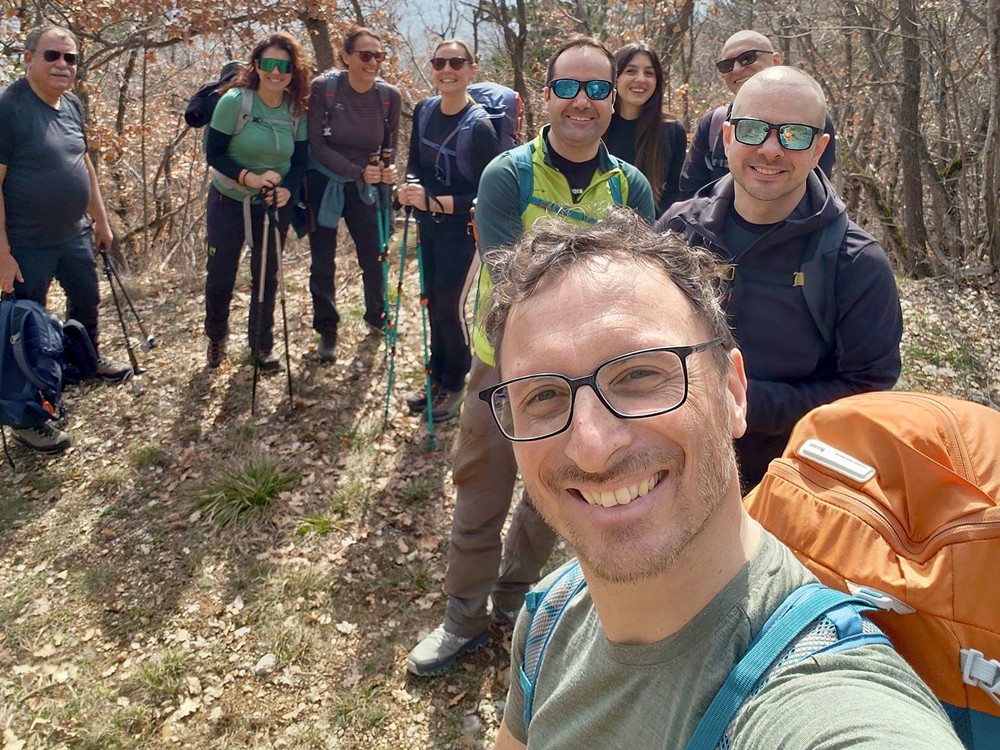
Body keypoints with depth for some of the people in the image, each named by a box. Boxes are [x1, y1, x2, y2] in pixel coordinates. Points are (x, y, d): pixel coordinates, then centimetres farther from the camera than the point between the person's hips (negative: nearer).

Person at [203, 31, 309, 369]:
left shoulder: (297, 110, -5)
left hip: (274, 205, 3)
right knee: (220, 275, 9)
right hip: (229, 202, -2)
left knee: (266, 276, 10)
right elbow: (213, 153, -13)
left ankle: (261, 343, 28)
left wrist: (287, 189, -20)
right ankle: (216, 337, 33)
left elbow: (300, 161, -1)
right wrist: (247, 177, -28)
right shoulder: (234, 101, -16)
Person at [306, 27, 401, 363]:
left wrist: (387, 171, -22)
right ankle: (326, 331, 22)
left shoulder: (390, 96, -10)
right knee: (323, 263, 5)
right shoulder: (323, 88, -17)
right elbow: (317, 146, -16)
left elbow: (389, 148, 0)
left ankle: (376, 317, 33)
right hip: (323, 184, -2)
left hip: (363, 186, 2)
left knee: (373, 257, 6)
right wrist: (358, 170, -27)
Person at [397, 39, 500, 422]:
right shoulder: (423, 110, -1)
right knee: (433, 300, 14)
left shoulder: (479, 126, -21)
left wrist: (435, 202, -27)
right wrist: (411, 186, -11)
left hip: (461, 228, -6)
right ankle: (437, 378, 32)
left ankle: (455, 384, 21)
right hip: (429, 223, 6)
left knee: (448, 305, -1)